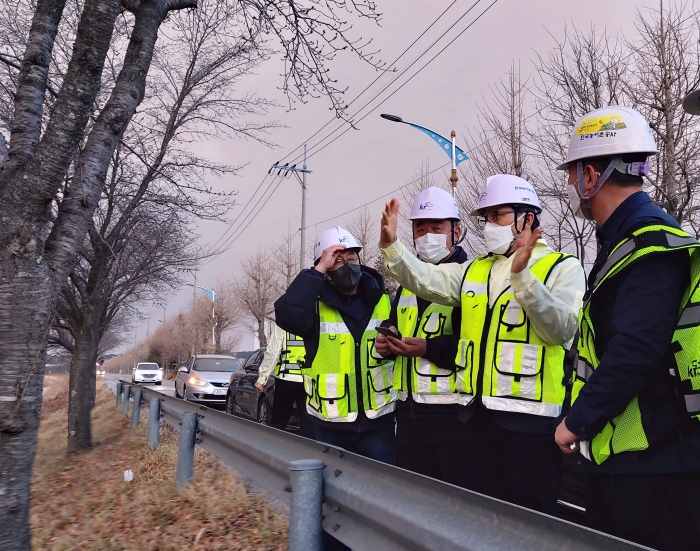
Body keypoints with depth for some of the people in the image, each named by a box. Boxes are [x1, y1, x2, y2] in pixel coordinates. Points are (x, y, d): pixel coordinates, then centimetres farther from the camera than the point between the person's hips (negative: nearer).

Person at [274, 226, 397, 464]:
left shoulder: (382, 300, 5)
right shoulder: (316, 303, -4)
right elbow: (287, 314, -26)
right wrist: (318, 271, -21)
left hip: (377, 420, 2)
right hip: (330, 424, -2)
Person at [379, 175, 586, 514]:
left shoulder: (563, 267, -2)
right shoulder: (473, 270, 15)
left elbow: (560, 329, -17)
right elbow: (423, 279, 1)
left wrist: (521, 274, -27)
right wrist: (391, 245, -15)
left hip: (530, 414, -5)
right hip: (477, 412, 6)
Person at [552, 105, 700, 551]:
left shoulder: (650, 245, -18)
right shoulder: (626, 238, 13)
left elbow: (637, 351, -27)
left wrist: (578, 420, -17)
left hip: (654, 461, -10)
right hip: (622, 452, 10)